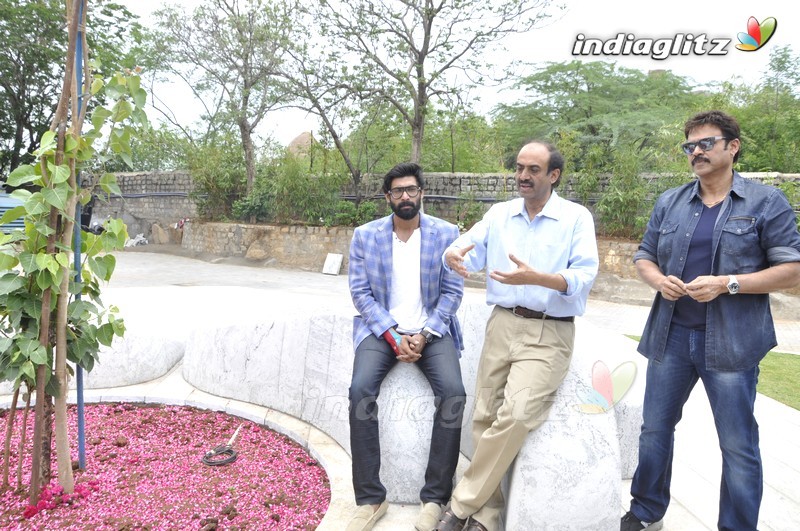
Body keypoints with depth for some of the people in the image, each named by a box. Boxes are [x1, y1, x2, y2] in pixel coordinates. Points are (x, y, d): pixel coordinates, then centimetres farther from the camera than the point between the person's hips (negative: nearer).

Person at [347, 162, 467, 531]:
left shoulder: (447, 234, 1)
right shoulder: (364, 236, 2)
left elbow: (452, 292, -1)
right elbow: (360, 293, -2)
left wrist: (424, 335, -14)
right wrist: (393, 335, -14)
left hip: (432, 330, 0)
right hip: (381, 329, 1)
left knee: (452, 391, -26)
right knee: (360, 389, -26)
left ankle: (435, 498, -11)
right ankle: (371, 498, -13)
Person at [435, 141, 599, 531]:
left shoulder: (577, 218, -1)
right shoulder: (499, 213, 11)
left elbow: (584, 277, -12)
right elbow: (470, 251, 1)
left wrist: (536, 277, -29)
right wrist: (454, 257, -23)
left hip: (549, 334, -4)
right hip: (501, 325, 4)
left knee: (515, 415, -20)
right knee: (485, 418, 2)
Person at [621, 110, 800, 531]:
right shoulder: (669, 203, 10)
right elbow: (643, 257, 15)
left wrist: (726, 283, -18)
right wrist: (658, 279, -8)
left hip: (731, 340, -4)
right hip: (670, 335, 4)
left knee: (738, 445, 4)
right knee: (654, 429, 14)